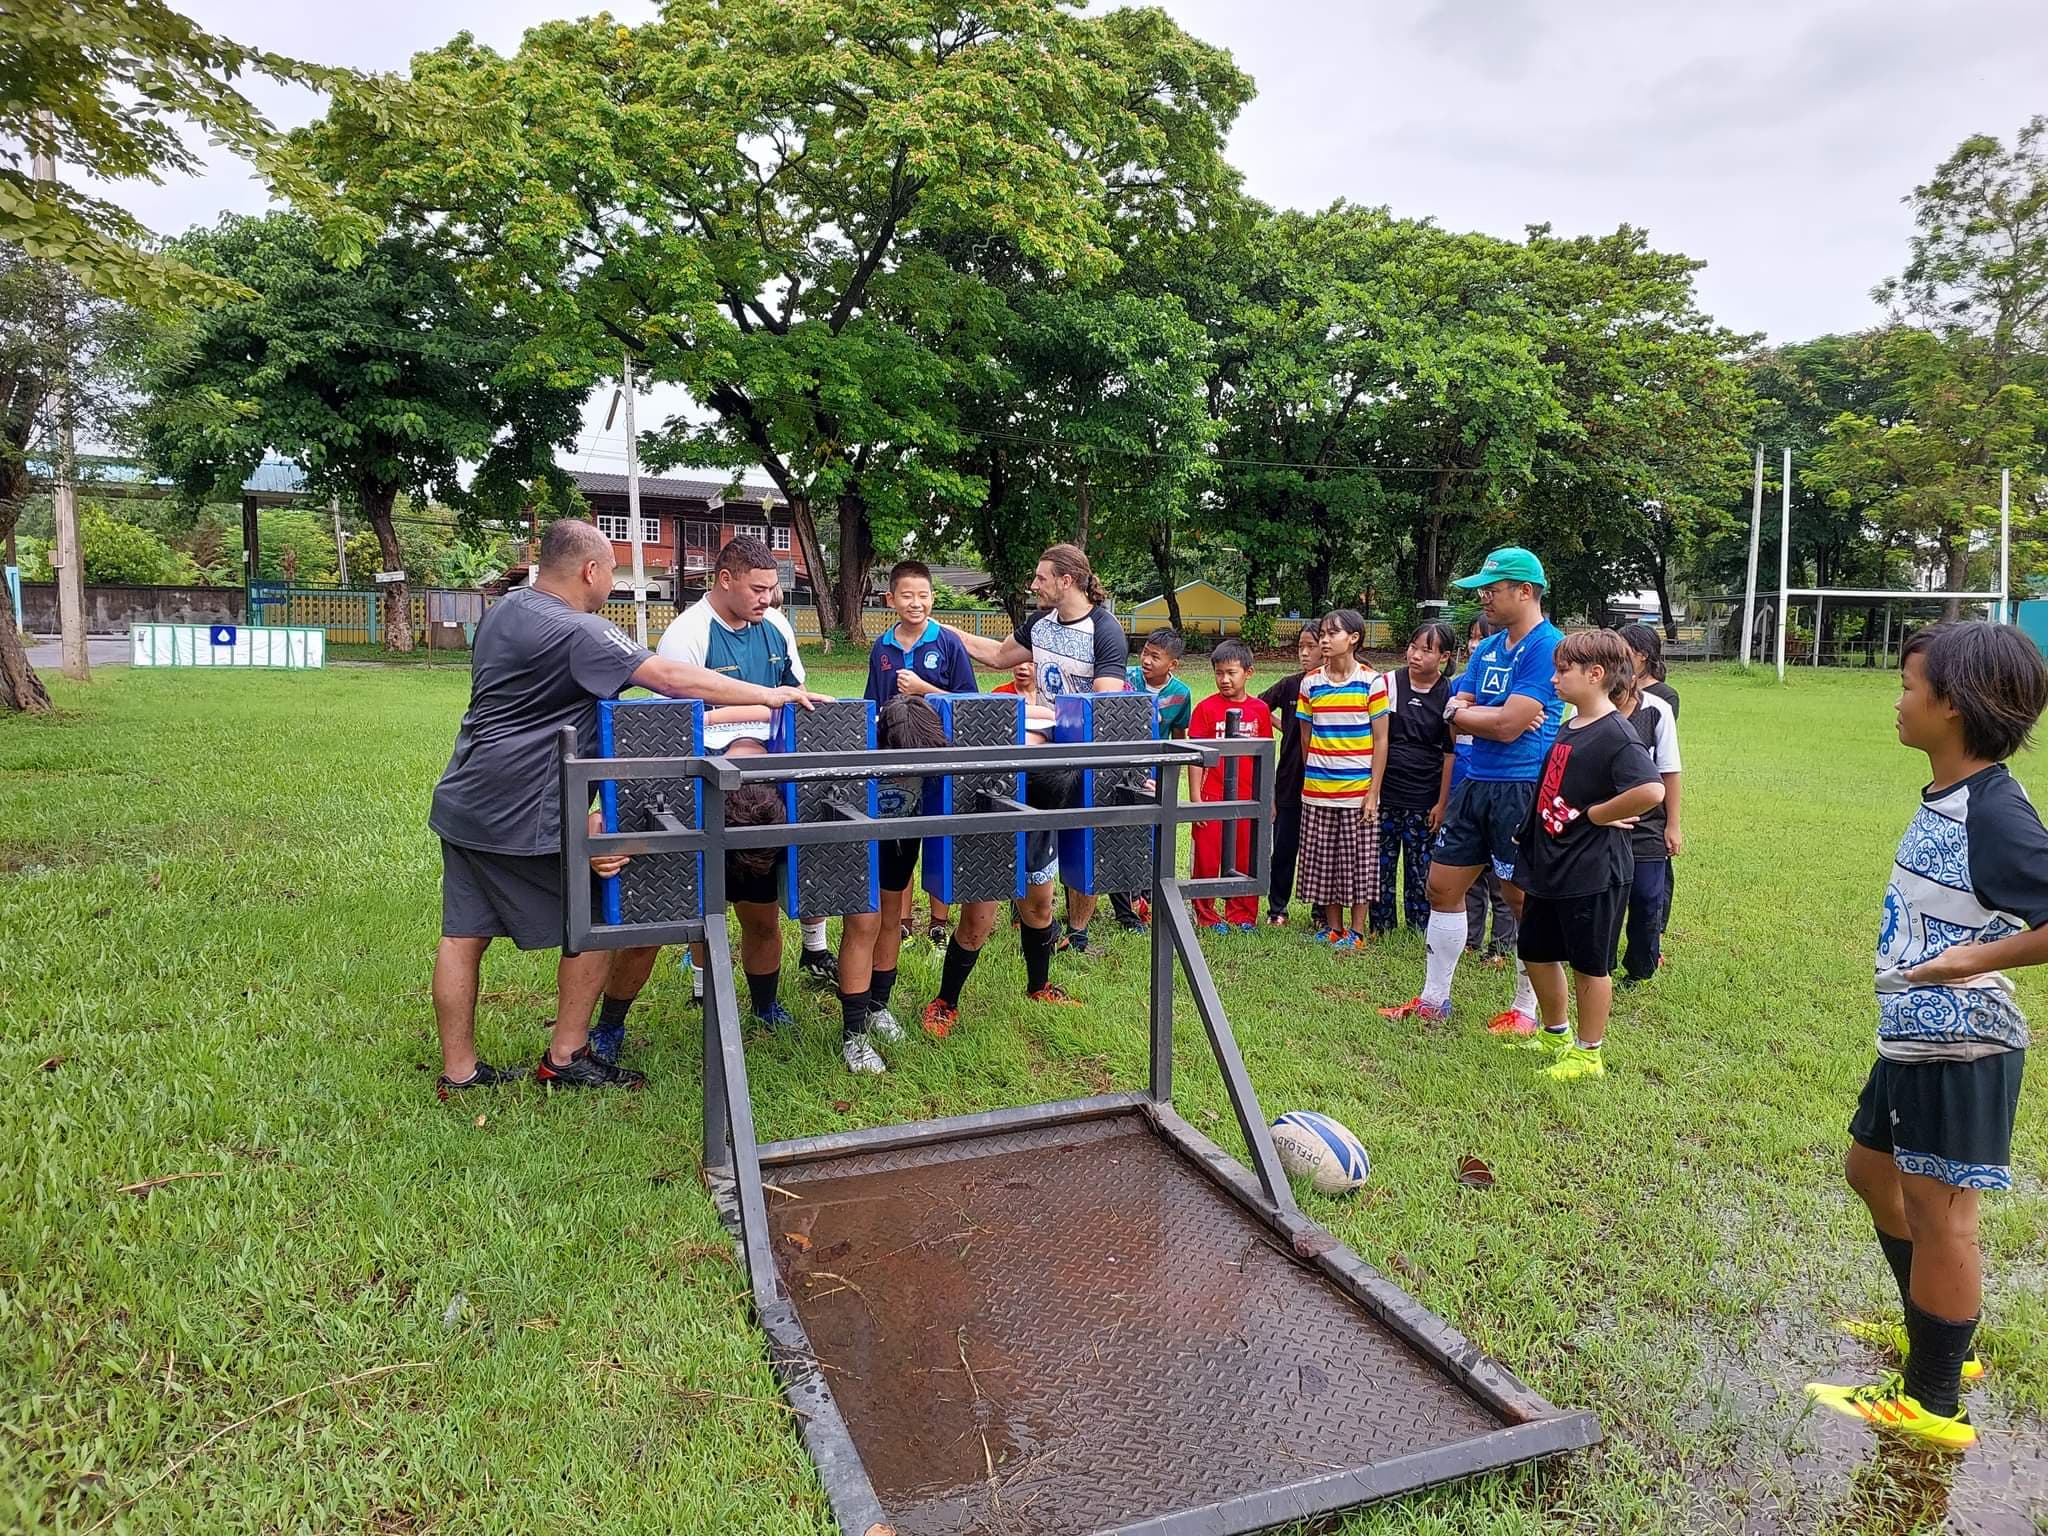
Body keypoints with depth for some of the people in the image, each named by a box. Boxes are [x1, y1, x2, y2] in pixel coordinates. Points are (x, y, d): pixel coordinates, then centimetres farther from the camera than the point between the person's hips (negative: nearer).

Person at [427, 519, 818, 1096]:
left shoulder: (505, 610, 11)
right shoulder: (578, 632, -18)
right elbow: (674, 678, -23)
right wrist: (770, 694, -16)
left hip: (464, 804, 9)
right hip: (521, 818, -9)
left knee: (464, 935, 12)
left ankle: (458, 1070, 21)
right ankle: (566, 1058, 14)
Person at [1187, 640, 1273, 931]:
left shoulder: (1259, 710, 4)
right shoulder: (1206, 708, -4)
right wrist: (1195, 797, -8)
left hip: (1248, 798, 3)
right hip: (1212, 798, -2)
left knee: (1246, 859, 10)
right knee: (1207, 858, 4)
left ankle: (1242, 914, 24)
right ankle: (1207, 915, 19)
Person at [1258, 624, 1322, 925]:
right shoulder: (1290, 685, 3)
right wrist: (1281, 725, 4)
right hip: (1289, 779, 2)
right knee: (1284, 849, 7)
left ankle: (1324, 911, 21)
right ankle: (1277, 909, 19)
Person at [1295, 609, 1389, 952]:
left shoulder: (1372, 682, -5)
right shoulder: (1311, 683, 4)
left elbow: (1380, 740, -4)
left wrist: (1373, 791, -7)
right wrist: (1309, 778, 8)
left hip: (1358, 791, -3)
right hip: (1317, 792, 3)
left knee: (1359, 864, 4)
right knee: (1322, 863, 9)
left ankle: (1357, 931, 16)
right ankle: (1333, 927, 23)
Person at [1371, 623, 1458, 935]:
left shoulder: (1449, 695, -3)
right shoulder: (1389, 683, -1)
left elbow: (1451, 753, -1)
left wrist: (1442, 803, -3)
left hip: (1424, 799, -1)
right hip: (1384, 792, 1)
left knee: (1421, 867, 5)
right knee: (1381, 864, 7)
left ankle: (1421, 931, 18)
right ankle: (1380, 928, 20)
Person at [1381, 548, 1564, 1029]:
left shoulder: (1547, 648, -14)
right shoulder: (1486, 649, 13)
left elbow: (1507, 726, -21)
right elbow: (1455, 716, 8)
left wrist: (1465, 712, -4)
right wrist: (1494, 717, -11)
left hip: (1522, 789, -8)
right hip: (1476, 785, 8)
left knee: (1523, 900, 3)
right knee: (1443, 886, 11)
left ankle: (1527, 1008, 19)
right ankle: (1433, 998, 24)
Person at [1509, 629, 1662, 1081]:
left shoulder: (1616, 735, -19)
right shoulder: (1570, 727, 9)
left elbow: (1651, 790, -35)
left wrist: (1597, 814, -21)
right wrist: (1530, 863, 14)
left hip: (1593, 874, -9)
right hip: (1549, 868, 9)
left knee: (1590, 965, 7)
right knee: (1536, 954, 19)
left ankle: (1588, 1053, 22)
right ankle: (1555, 1034, 37)